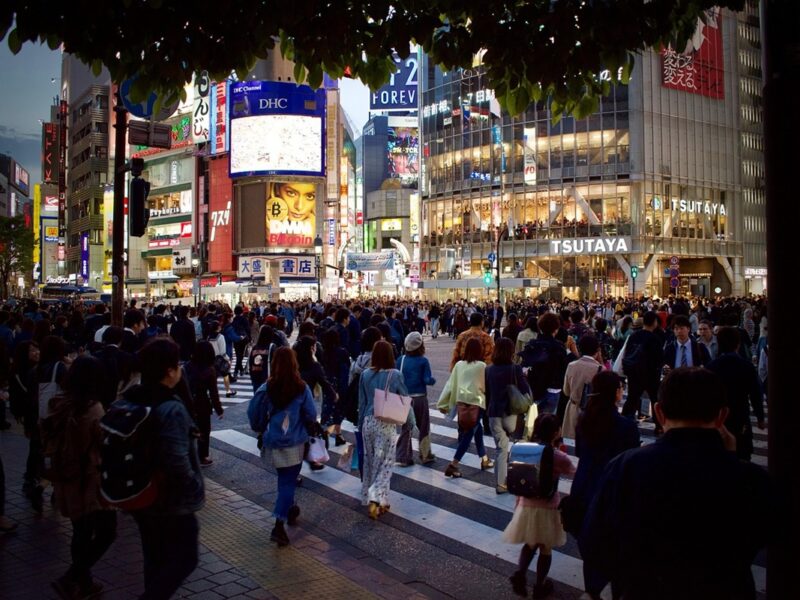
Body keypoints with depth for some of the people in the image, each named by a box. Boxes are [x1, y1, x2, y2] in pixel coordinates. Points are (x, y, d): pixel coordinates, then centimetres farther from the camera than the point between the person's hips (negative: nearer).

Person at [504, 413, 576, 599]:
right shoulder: (558, 457, -18)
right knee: (545, 549, 18)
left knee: (530, 544, 25)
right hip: (548, 509, -4)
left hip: (527, 506, 4)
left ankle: (520, 573, 6)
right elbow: (574, 472, 3)